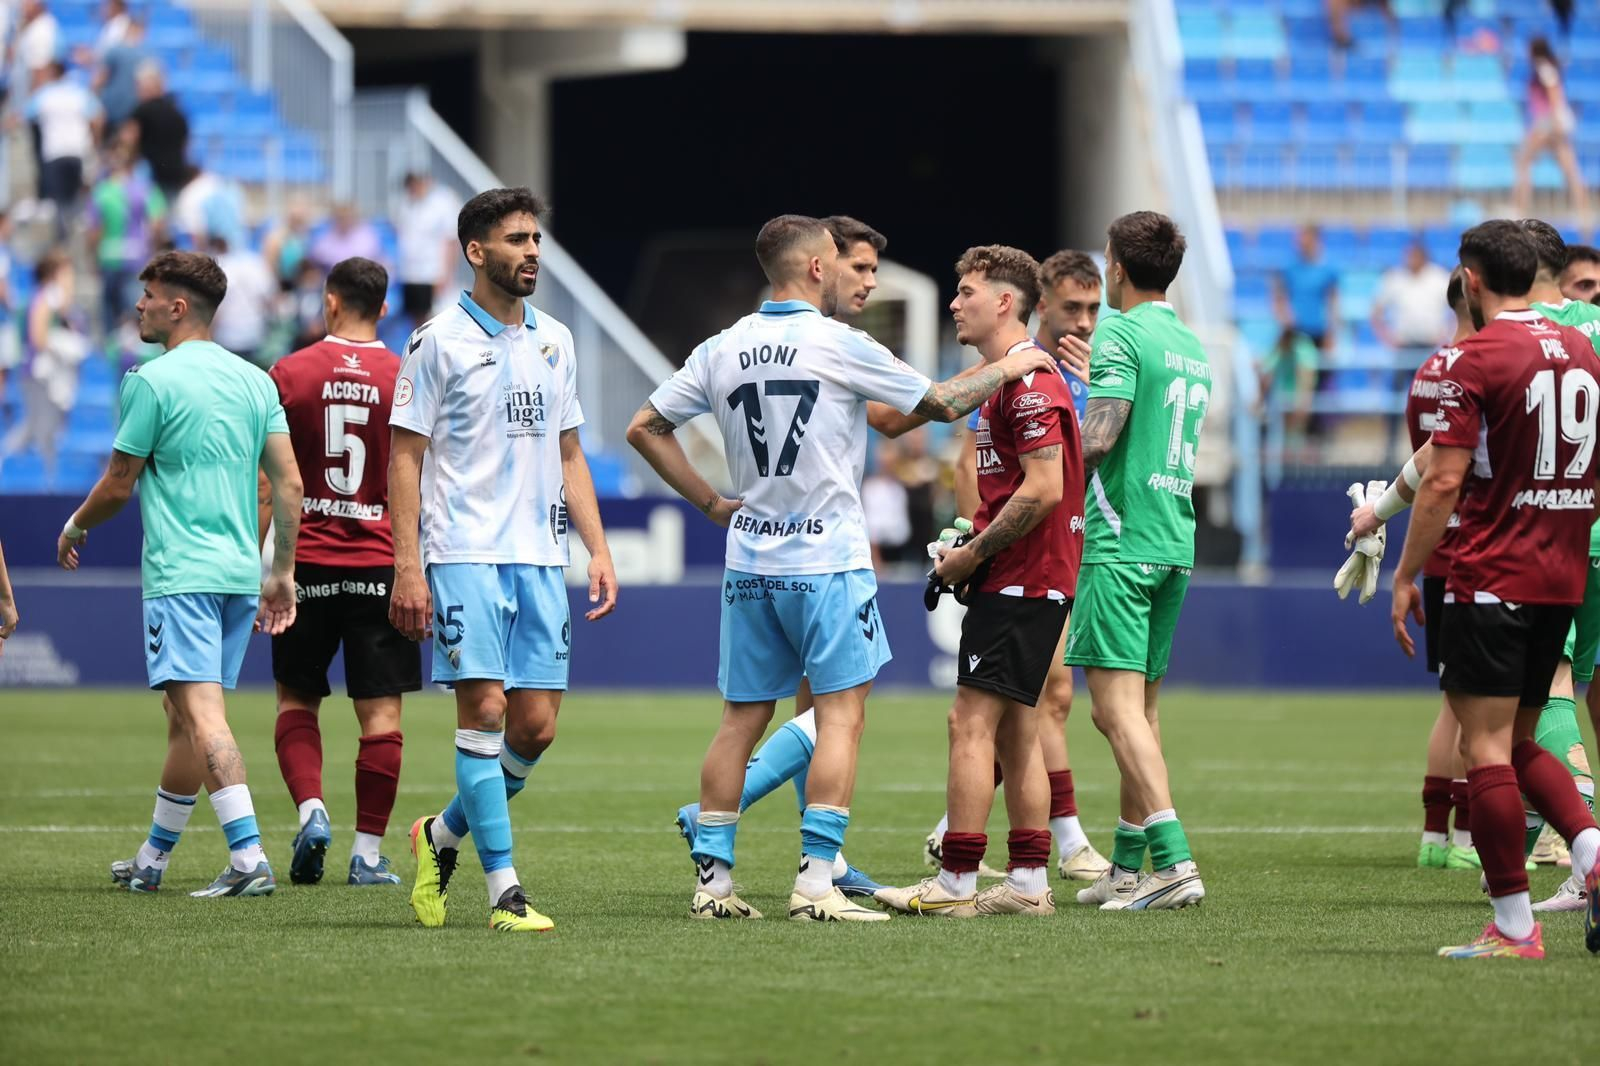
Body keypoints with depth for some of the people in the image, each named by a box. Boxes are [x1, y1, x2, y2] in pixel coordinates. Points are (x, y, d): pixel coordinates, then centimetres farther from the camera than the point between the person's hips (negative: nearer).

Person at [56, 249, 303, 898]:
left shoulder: (152, 381, -7)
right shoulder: (255, 381, 12)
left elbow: (118, 485, -2)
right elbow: (289, 485, 9)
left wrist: (75, 528, 17)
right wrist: (282, 572, 14)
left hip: (180, 572, -7)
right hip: (241, 571, 7)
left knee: (201, 711, -14)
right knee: (186, 718, 15)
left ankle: (248, 859, -27)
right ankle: (151, 861, 26)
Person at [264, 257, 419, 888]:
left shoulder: (290, 374, -1)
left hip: (307, 563, 0)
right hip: (381, 567, 0)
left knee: (296, 700, 14)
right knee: (381, 712, 4)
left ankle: (310, 809, -8)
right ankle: (368, 852, 3)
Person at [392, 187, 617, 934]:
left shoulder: (554, 341, 14)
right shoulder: (439, 340, -3)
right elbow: (404, 457, -4)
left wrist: (598, 549, 11)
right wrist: (406, 566, -11)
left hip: (538, 558, 6)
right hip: (464, 555, -6)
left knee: (537, 725, 2)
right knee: (484, 710, -11)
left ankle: (444, 833, 24)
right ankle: (503, 889, -7)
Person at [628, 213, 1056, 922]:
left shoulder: (723, 350, 6)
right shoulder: (839, 345, -9)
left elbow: (645, 428, 10)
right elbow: (943, 405, -1)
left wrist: (711, 502, 13)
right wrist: (1005, 369, 15)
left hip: (749, 563, 6)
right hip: (826, 561, -6)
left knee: (741, 721, 10)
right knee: (841, 716, -3)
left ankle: (712, 878, 9)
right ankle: (816, 882, -11)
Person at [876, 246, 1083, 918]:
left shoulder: (1028, 379, -15)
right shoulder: (1009, 379, 18)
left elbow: (1044, 488, -23)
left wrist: (974, 554, -15)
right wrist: (972, 545, 13)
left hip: (1018, 583, -11)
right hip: (1032, 581, 11)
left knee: (972, 723, -10)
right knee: (1016, 732, 10)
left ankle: (956, 884, -11)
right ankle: (1028, 883, 11)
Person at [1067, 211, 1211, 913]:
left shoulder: (1121, 336, -9)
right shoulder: (1193, 348, 17)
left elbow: (1098, 438, -19)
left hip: (1121, 540, -9)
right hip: (1175, 540, 9)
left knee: (1117, 704, -12)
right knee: (1140, 707, 14)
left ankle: (1173, 862, -22)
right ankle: (1126, 866, 18)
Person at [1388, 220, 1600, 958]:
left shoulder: (1477, 360, -11)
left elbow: (1443, 481, -14)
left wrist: (1406, 578, -7)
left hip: (1491, 578, -7)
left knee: (1485, 748, -5)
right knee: (1518, 744, 17)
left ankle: (1513, 927, -7)